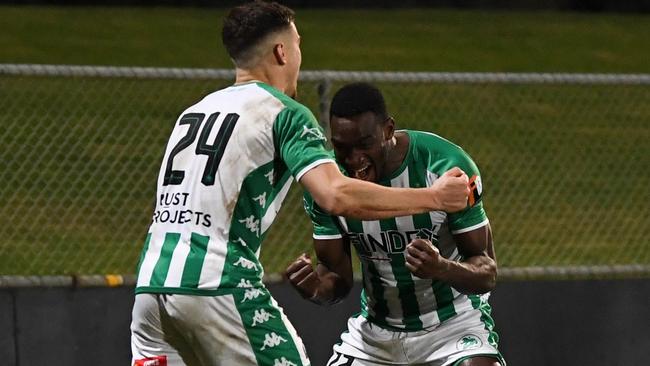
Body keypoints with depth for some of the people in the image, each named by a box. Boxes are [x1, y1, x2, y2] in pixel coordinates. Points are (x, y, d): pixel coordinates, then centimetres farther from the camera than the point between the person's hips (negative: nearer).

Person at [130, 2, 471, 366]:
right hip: (217, 286, -7)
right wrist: (435, 197, -7)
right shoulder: (285, 113, 0)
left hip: (151, 282, 7)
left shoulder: (194, 111, 22)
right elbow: (336, 196, -14)